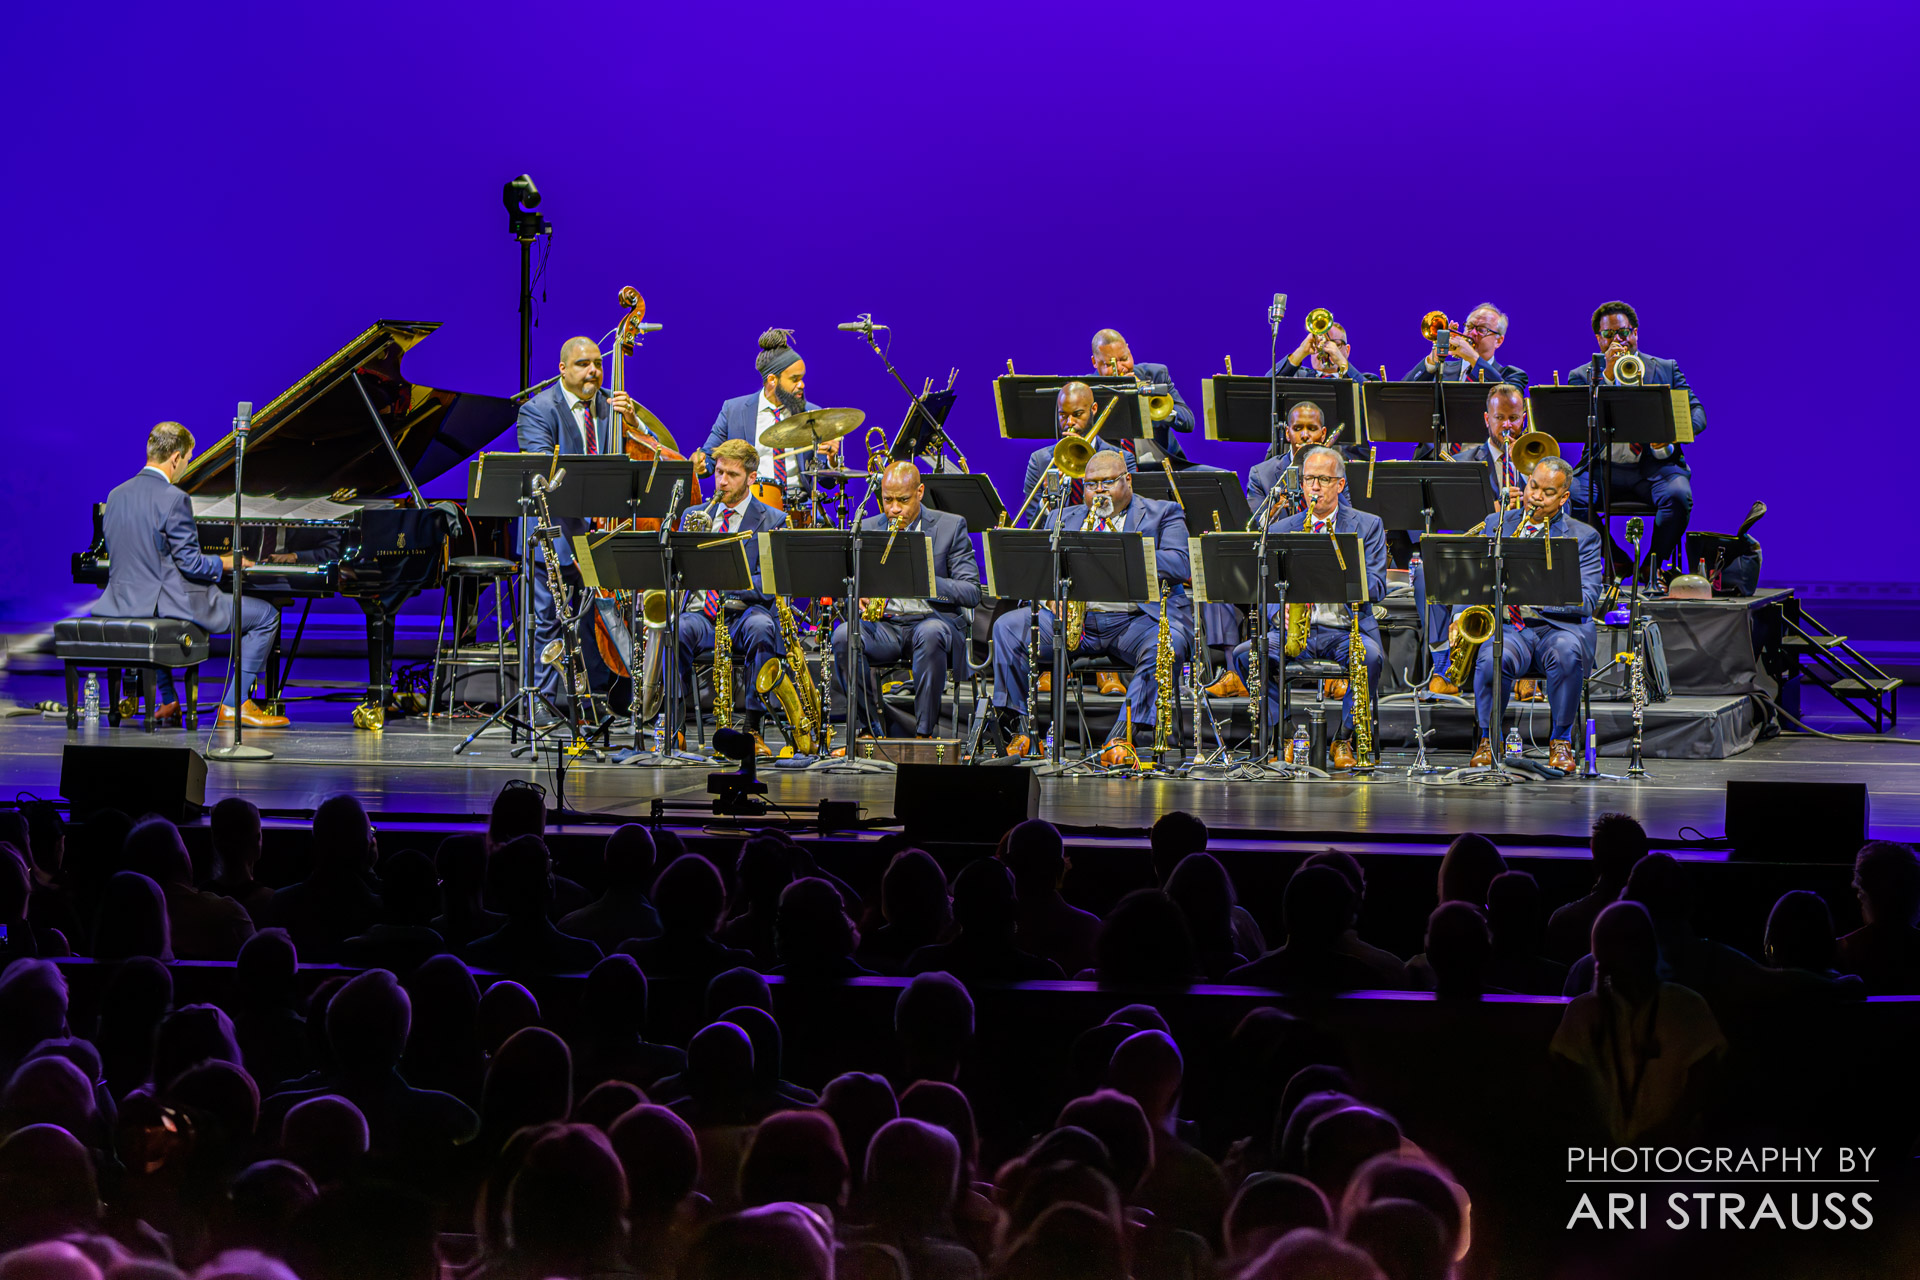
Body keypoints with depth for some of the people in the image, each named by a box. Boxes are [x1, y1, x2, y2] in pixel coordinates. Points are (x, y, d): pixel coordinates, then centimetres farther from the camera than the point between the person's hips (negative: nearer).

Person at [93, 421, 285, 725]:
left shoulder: (116, 495, 6)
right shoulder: (174, 499, -17)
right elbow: (190, 563, -18)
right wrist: (227, 563, 2)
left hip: (123, 601, 8)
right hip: (169, 603, -8)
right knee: (266, 615, 2)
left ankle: (165, 700, 37)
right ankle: (234, 705, 3)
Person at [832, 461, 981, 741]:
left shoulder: (951, 526, 2)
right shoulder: (868, 528, 12)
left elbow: (972, 593, -5)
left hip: (934, 619, -3)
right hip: (883, 624, 3)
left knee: (930, 633, -39)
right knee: (843, 636, -29)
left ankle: (926, 731, -27)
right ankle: (874, 726, -17)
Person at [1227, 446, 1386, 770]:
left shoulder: (1367, 525, 8)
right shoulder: (1280, 530, 13)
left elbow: (1376, 588, -3)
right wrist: (1280, 612, -15)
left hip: (1346, 630, -2)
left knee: (1370, 656, -36)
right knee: (1243, 655, -25)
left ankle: (1344, 739, -15)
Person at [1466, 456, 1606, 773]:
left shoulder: (1584, 537, 7)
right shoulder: (1498, 524, 16)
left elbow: (1586, 600, -5)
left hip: (1558, 625, -1)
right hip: (1505, 626, 1)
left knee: (1566, 652, -37)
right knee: (1491, 658, -34)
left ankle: (1561, 741, -16)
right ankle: (1487, 739, -10)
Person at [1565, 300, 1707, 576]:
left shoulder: (1666, 369, 14)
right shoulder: (1581, 376, 11)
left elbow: (1697, 413, 6)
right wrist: (1607, 376, -12)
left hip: (1655, 465, 0)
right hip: (1602, 467, 0)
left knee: (1678, 496, -32)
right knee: (1570, 498, -29)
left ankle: (1652, 565, -9)